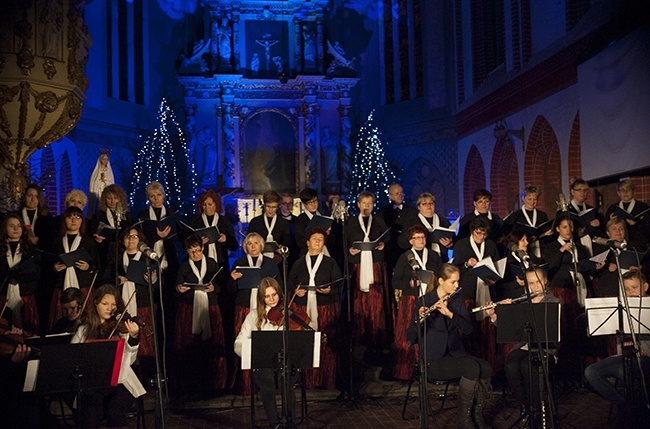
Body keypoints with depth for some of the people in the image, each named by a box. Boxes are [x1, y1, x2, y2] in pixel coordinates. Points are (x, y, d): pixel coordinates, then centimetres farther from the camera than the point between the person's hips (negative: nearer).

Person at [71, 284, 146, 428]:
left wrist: (133, 338, -22)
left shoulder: (122, 327, 8)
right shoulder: (83, 331, 14)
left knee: (115, 411, -29)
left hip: (119, 382, -1)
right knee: (91, 411, -28)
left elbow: (128, 360, -5)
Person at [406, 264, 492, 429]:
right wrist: (419, 319, -33)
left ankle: (477, 414, -6)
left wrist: (449, 313, -21)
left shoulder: (457, 301, 8)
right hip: (434, 360, -6)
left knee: (486, 368, -21)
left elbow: (468, 328, -6)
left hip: (455, 353, 6)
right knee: (472, 367, -29)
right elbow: (410, 339, -13)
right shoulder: (425, 302, -9)